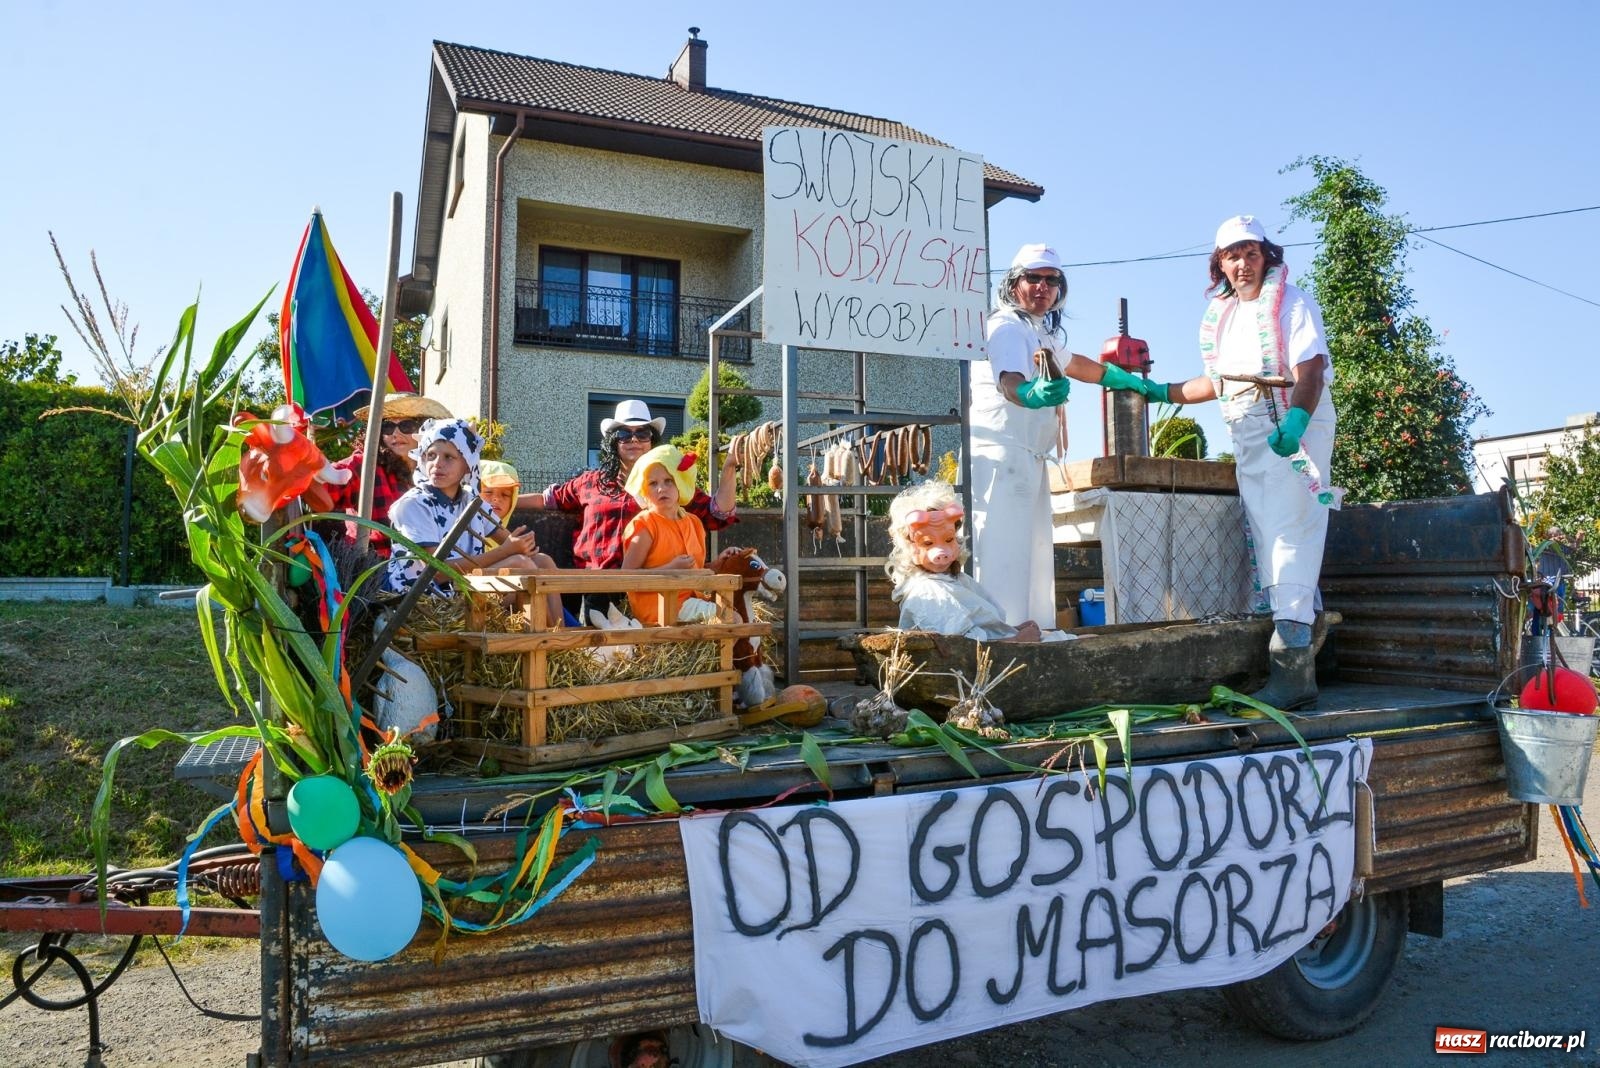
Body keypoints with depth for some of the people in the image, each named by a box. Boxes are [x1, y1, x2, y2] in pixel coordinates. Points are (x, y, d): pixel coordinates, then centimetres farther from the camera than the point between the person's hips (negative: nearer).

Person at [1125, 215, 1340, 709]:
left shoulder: (1292, 304, -5)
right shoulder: (1221, 315, 16)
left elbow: (1309, 372, -17)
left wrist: (1294, 421, -33)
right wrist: (1163, 392, 15)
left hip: (1294, 430, -7)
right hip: (1248, 438, 8)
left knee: (1289, 535, -15)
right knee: (1265, 541, 8)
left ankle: (1292, 662, -18)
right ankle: (1298, 647, 16)